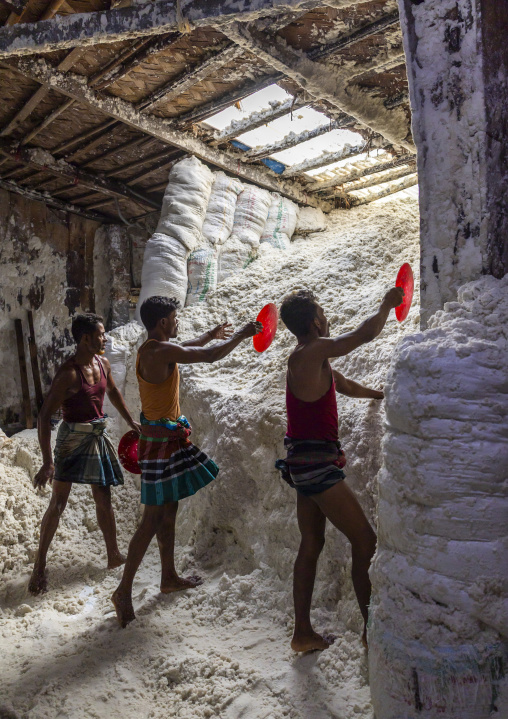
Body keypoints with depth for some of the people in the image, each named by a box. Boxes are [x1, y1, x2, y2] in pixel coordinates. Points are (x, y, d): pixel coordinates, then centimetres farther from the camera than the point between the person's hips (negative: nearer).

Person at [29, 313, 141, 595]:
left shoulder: (103, 364, 0)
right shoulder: (68, 373, -22)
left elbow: (113, 392, 20)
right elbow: (44, 416, -23)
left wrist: (131, 422, 25)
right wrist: (47, 462, -26)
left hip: (97, 437, 6)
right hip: (73, 439, -6)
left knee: (104, 499, 13)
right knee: (58, 502, -2)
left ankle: (114, 556, 28)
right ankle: (39, 566, 16)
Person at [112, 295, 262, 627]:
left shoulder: (152, 349, 9)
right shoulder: (161, 351, -20)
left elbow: (184, 350, 31)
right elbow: (210, 356, -21)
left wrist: (211, 335, 38)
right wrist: (243, 335, -7)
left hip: (167, 436, 10)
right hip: (162, 438, -10)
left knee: (169, 512, 19)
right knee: (154, 518, -3)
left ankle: (169, 577, 33)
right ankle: (124, 590, 7)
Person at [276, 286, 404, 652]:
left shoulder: (310, 358, 13)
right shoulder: (312, 352, -17)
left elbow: (344, 384, 29)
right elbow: (366, 333, -17)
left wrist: (379, 394, 41)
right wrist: (387, 305, 2)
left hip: (306, 465, 10)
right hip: (317, 465, -10)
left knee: (311, 545, 15)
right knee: (365, 541, 1)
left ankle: (303, 632, 24)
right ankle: (372, 628, 13)